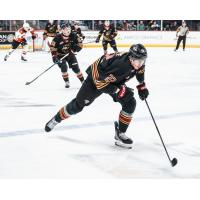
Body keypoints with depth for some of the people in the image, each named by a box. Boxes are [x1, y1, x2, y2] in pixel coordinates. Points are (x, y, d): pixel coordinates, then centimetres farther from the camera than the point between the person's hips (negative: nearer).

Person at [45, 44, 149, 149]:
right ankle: (56, 119, 26)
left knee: (130, 103, -11)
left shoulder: (138, 62, -20)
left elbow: (139, 70, 8)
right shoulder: (120, 64, -43)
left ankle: (120, 133, 1)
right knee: (78, 105, 0)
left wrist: (142, 86, 6)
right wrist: (119, 91, -36)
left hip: (116, 81, 6)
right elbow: (101, 82, -38)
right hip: (97, 77, -6)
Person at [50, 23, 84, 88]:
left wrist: (75, 48, -22)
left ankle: (83, 81, 12)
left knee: (76, 67, -4)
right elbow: (52, 47, -17)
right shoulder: (58, 38, -20)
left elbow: (80, 44, -4)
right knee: (64, 67, -20)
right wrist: (54, 57, -23)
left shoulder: (73, 36, -13)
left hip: (70, 54, 2)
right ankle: (67, 82, -2)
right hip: (61, 55, -2)